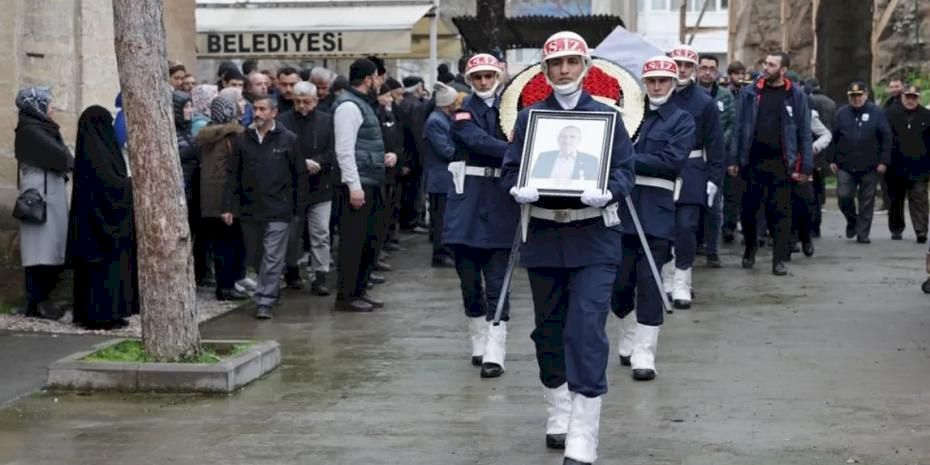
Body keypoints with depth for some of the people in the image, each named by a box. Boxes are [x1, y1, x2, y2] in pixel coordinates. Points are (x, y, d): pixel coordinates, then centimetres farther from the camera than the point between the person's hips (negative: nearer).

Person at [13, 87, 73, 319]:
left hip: (51, 194, 10)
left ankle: (41, 299, 13)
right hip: (40, 195, -10)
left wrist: (66, 161, -5)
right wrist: (71, 161, 3)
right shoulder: (29, 131, -11)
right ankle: (35, 303, -6)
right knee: (40, 249, -8)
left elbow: (60, 159, 15)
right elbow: (59, 157, -16)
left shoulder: (40, 129, 18)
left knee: (49, 250, 9)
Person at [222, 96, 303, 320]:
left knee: (272, 259, -8)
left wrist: (298, 207, -1)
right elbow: (233, 175, 6)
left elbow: (298, 175, 2)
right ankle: (271, 291, 31)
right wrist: (228, 206, 1)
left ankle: (264, 302, -5)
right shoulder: (242, 139, 4)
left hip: (278, 210, -3)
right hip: (249, 209, 3)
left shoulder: (288, 139, -2)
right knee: (255, 258, 12)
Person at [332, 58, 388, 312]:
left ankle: (360, 290, 22)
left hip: (370, 184, 10)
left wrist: (382, 156, 17)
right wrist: (354, 186, -23)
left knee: (368, 241, 14)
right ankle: (346, 296, -3)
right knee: (354, 242, -7)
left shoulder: (361, 103, 19)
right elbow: (344, 149, -20)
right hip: (357, 185, -10)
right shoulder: (349, 105, -13)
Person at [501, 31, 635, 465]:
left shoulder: (606, 115, 3)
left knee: (587, 333, -11)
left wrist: (607, 192, -22)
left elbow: (624, 170, 0)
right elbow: (510, 169, 6)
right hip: (544, 235, 3)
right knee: (549, 330, 12)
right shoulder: (529, 117, 7)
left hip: (593, 238, -3)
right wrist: (519, 189, -17)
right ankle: (558, 416, 31)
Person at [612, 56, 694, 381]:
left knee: (649, 282, -5)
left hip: (657, 211, -3)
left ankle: (643, 354, 0)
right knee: (619, 281, 5)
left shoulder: (682, 120, 3)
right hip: (622, 206, 3)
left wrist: (628, 159, -14)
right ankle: (629, 342, 27)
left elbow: (673, 161, -11)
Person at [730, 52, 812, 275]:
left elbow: (804, 133, -1)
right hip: (753, 160, 2)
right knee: (748, 209, 9)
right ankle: (750, 247, 31)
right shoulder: (750, 93, 5)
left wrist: (805, 166, -6)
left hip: (780, 162, -2)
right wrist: (734, 159, 1)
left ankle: (780, 259, 7)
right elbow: (740, 128, 6)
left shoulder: (796, 96, 0)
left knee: (781, 212, 0)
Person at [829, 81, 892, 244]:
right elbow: (834, 137, 9)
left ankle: (863, 233, 10)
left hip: (869, 168, -1)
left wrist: (884, 161, -6)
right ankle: (852, 221, 21)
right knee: (844, 196, -7)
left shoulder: (877, 112, 1)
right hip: (845, 166, 1)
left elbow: (886, 138, 0)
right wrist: (832, 160, 4)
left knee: (867, 200, 2)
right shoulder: (841, 113, 7)